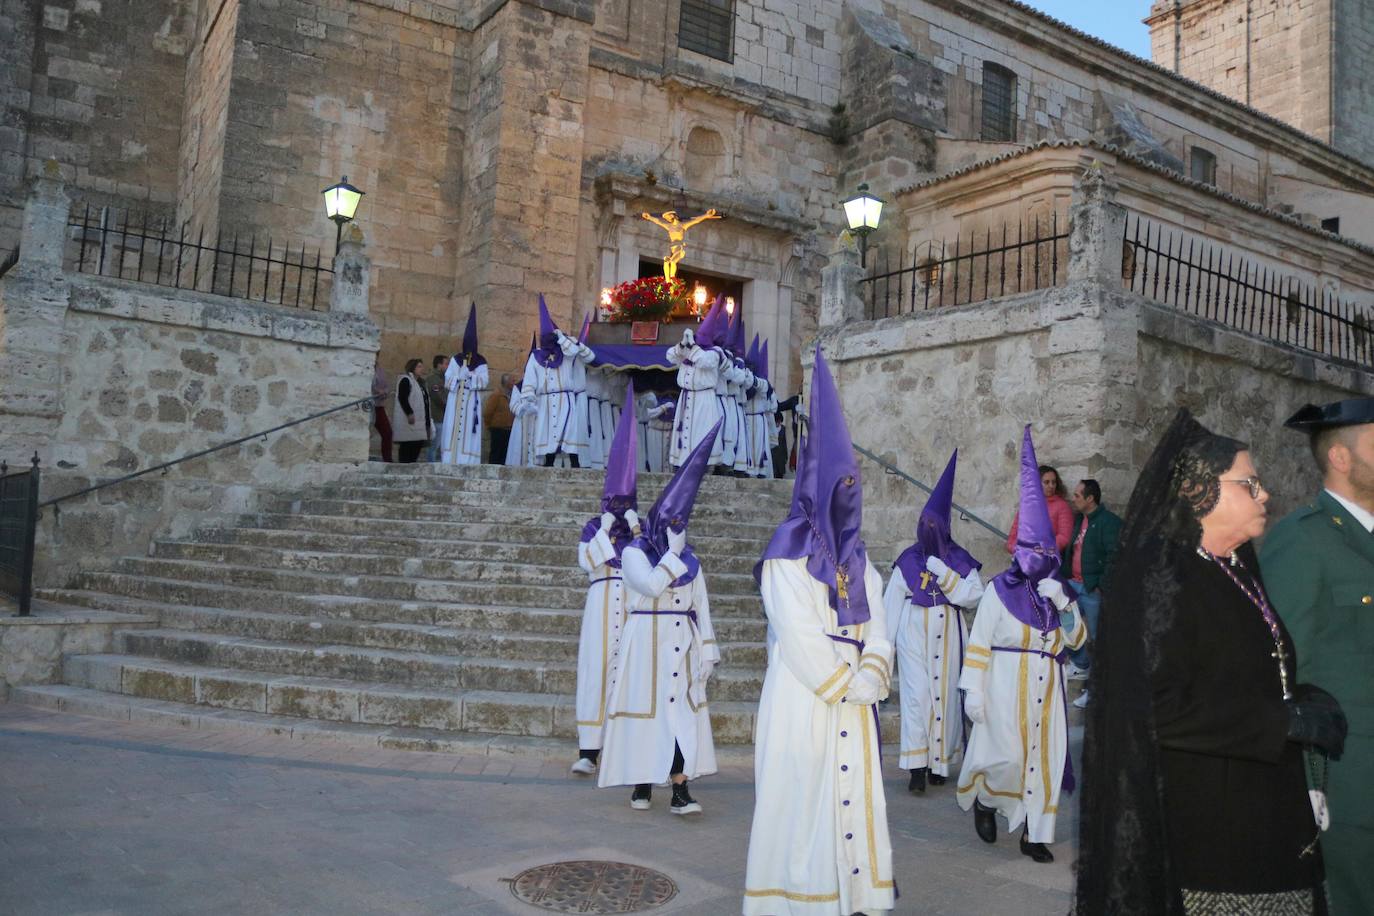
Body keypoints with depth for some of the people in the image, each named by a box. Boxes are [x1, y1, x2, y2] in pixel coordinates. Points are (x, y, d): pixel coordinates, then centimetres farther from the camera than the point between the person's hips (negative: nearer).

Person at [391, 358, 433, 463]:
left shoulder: (420, 382, 22)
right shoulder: (405, 380, -5)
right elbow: (402, 398, -17)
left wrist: (428, 419, 20)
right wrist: (409, 413, -24)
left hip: (419, 421, 9)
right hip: (410, 421, -9)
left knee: (417, 446, 5)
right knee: (407, 446, -10)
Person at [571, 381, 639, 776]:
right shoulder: (593, 528, 12)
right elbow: (586, 563, -4)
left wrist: (636, 529, -8)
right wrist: (604, 529, -7)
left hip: (635, 604, 0)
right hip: (602, 602, 0)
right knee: (596, 667, -5)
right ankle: (589, 750, -4)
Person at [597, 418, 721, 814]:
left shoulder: (689, 559, 12)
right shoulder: (634, 553, -2)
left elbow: (701, 606, 11)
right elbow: (652, 585, -20)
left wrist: (707, 651, 7)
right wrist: (673, 552, -10)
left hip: (681, 645, 3)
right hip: (645, 642, -3)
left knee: (682, 714, -3)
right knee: (645, 710, 2)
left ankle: (681, 793, -4)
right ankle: (641, 785, 15)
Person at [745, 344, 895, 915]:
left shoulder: (857, 554, 13)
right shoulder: (789, 551, -9)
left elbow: (876, 626, 8)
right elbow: (799, 636, -15)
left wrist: (872, 677, -9)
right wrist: (849, 685, -12)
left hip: (855, 703, 7)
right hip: (803, 699, -6)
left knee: (854, 795, 9)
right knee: (802, 796, -2)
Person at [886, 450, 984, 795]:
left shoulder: (960, 561, 1)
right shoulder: (907, 560, 1)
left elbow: (973, 597, -8)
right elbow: (891, 601, 3)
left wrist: (945, 575, -17)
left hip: (947, 637, 1)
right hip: (913, 636, -1)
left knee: (945, 695, 5)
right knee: (917, 695, -7)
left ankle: (939, 762, 18)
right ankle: (917, 766, -6)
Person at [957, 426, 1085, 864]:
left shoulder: (1058, 592, 10)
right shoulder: (998, 590, -4)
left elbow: (1076, 640, 4)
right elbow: (978, 644, -6)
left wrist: (1063, 604, -12)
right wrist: (973, 691, -10)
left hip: (1045, 689, 5)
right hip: (1006, 686, -4)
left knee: (1044, 757, 5)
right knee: (1009, 756, -8)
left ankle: (1035, 834, 17)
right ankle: (984, 798, 23)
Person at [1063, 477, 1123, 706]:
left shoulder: (1109, 521, -13)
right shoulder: (1079, 519, 14)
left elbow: (1113, 556, -20)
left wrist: (1102, 586, -21)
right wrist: (1066, 578, 13)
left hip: (1093, 590, -9)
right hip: (1075, 585, 9)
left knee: (1097, 638, -1)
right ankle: (1080, 665, 33)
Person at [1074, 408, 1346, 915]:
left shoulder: (1239, 571, 11)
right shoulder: (1161, 579, -16)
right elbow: (1159, 710, -24)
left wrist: (1306, 700, 1)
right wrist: (1287, 719, -17)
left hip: (1264, 812, 8)